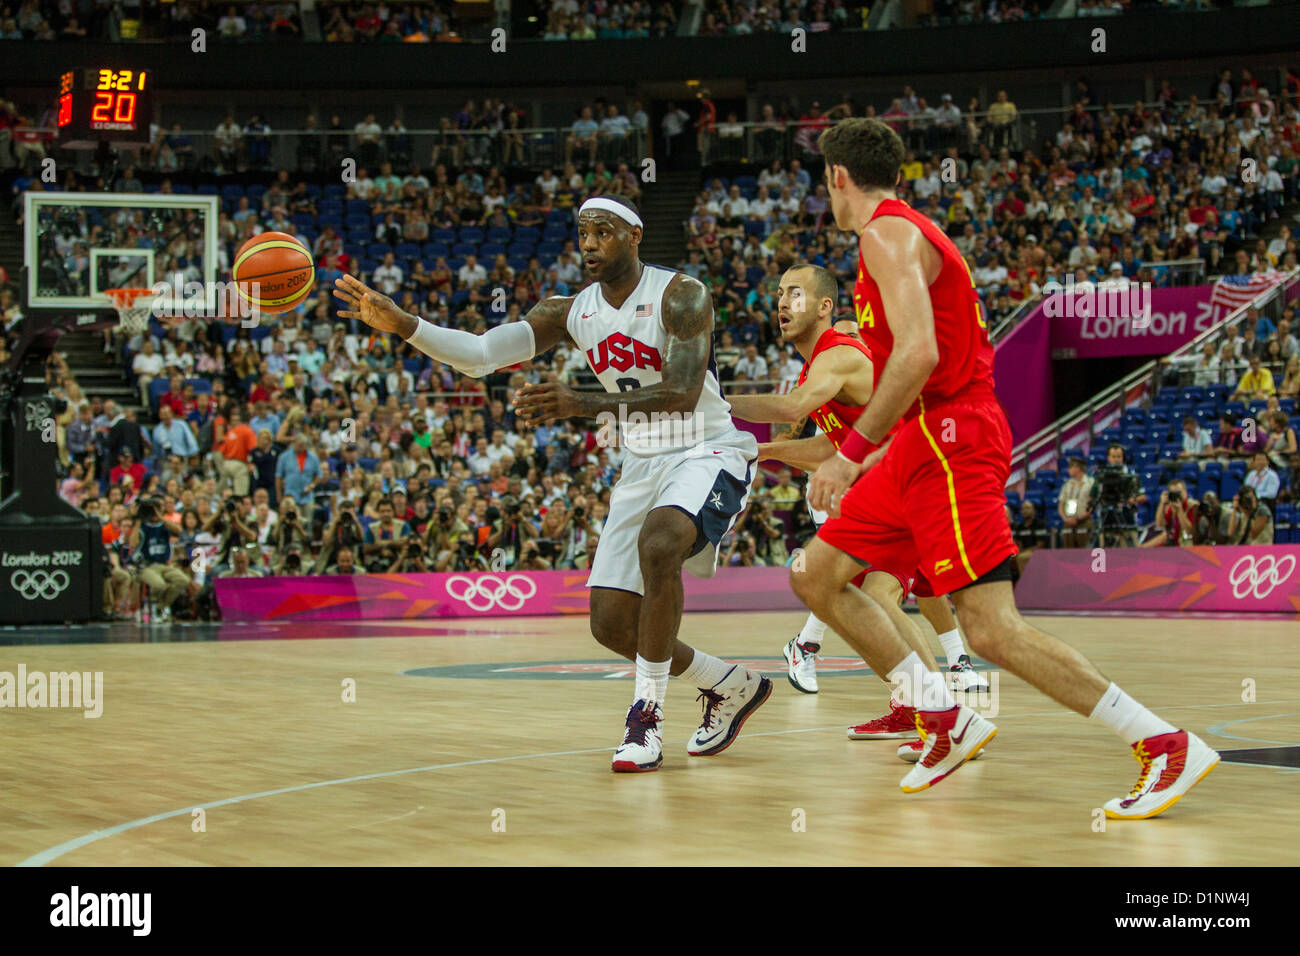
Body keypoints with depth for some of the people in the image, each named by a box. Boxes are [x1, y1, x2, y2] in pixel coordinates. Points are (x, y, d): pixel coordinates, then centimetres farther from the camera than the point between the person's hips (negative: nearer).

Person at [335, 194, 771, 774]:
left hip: (707, 453, -7)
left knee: (658, 542, -37)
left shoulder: (680, 296, -15)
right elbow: (479, 354, -9)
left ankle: (647, 712, -26)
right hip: (642, 466, 7)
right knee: (611, 624, 1)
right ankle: (732, 687, 24)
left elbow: (683, 393, -28)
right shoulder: (571, 313, 1)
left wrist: (585, 405, -38)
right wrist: (401, 324, -25)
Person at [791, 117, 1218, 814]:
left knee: (992, 630, -18)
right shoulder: (906, 233, 22)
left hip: (949, 443, -11)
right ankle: (947, 722, 11)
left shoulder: (887, 233, -10)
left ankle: (1166, 746, -18)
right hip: (924, 443, 11)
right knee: (817, 575, 12)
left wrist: (850, 454, -21)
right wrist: (877, 454, 29)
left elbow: (918, 354, -24)